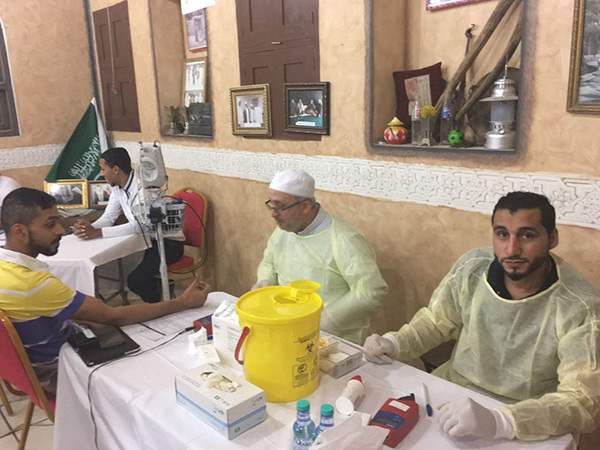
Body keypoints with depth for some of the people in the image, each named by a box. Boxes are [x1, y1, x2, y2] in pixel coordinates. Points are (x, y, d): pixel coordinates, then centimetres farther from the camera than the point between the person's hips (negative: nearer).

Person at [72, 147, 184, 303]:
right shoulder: (118, 188, 3)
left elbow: (139, 226, -30)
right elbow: (108, 217, 1)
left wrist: (97, 232, -34)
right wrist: (89, 228, -22)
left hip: (169, 243, -8)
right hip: (149, 240, 8)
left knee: (135, 280, -22)